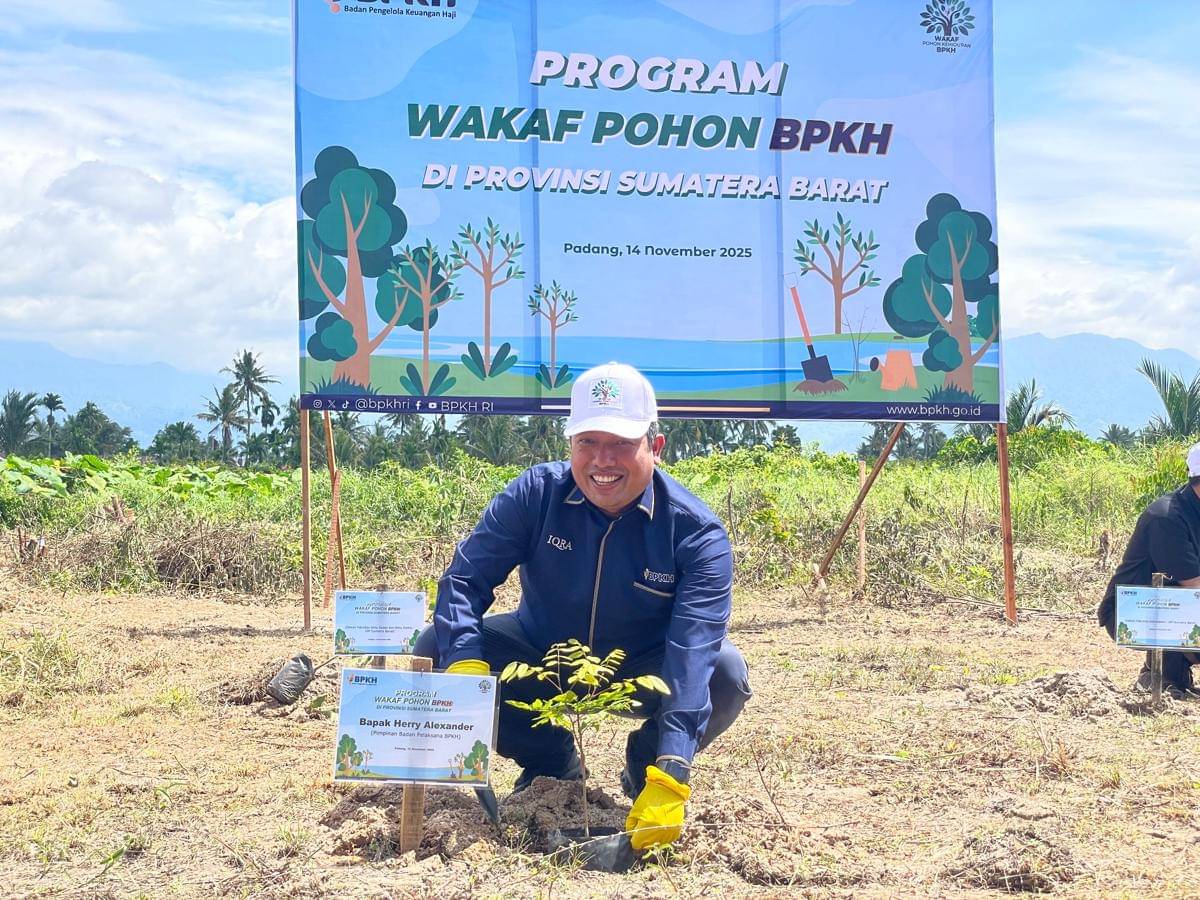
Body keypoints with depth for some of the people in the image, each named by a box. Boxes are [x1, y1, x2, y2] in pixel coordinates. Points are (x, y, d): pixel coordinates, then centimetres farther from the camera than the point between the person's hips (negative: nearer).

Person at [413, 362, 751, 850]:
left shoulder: (697, 534, -26)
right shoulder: (535, 494, -18)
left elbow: (693, 652, -37)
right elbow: (465, 578, -20)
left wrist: (670, 778, -48)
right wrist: (466, 669, -42)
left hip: (640, 674, -2)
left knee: (725, 674, -32)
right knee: (434, 650, -20)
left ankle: (647, 765, 2)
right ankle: (550, 763, 3)